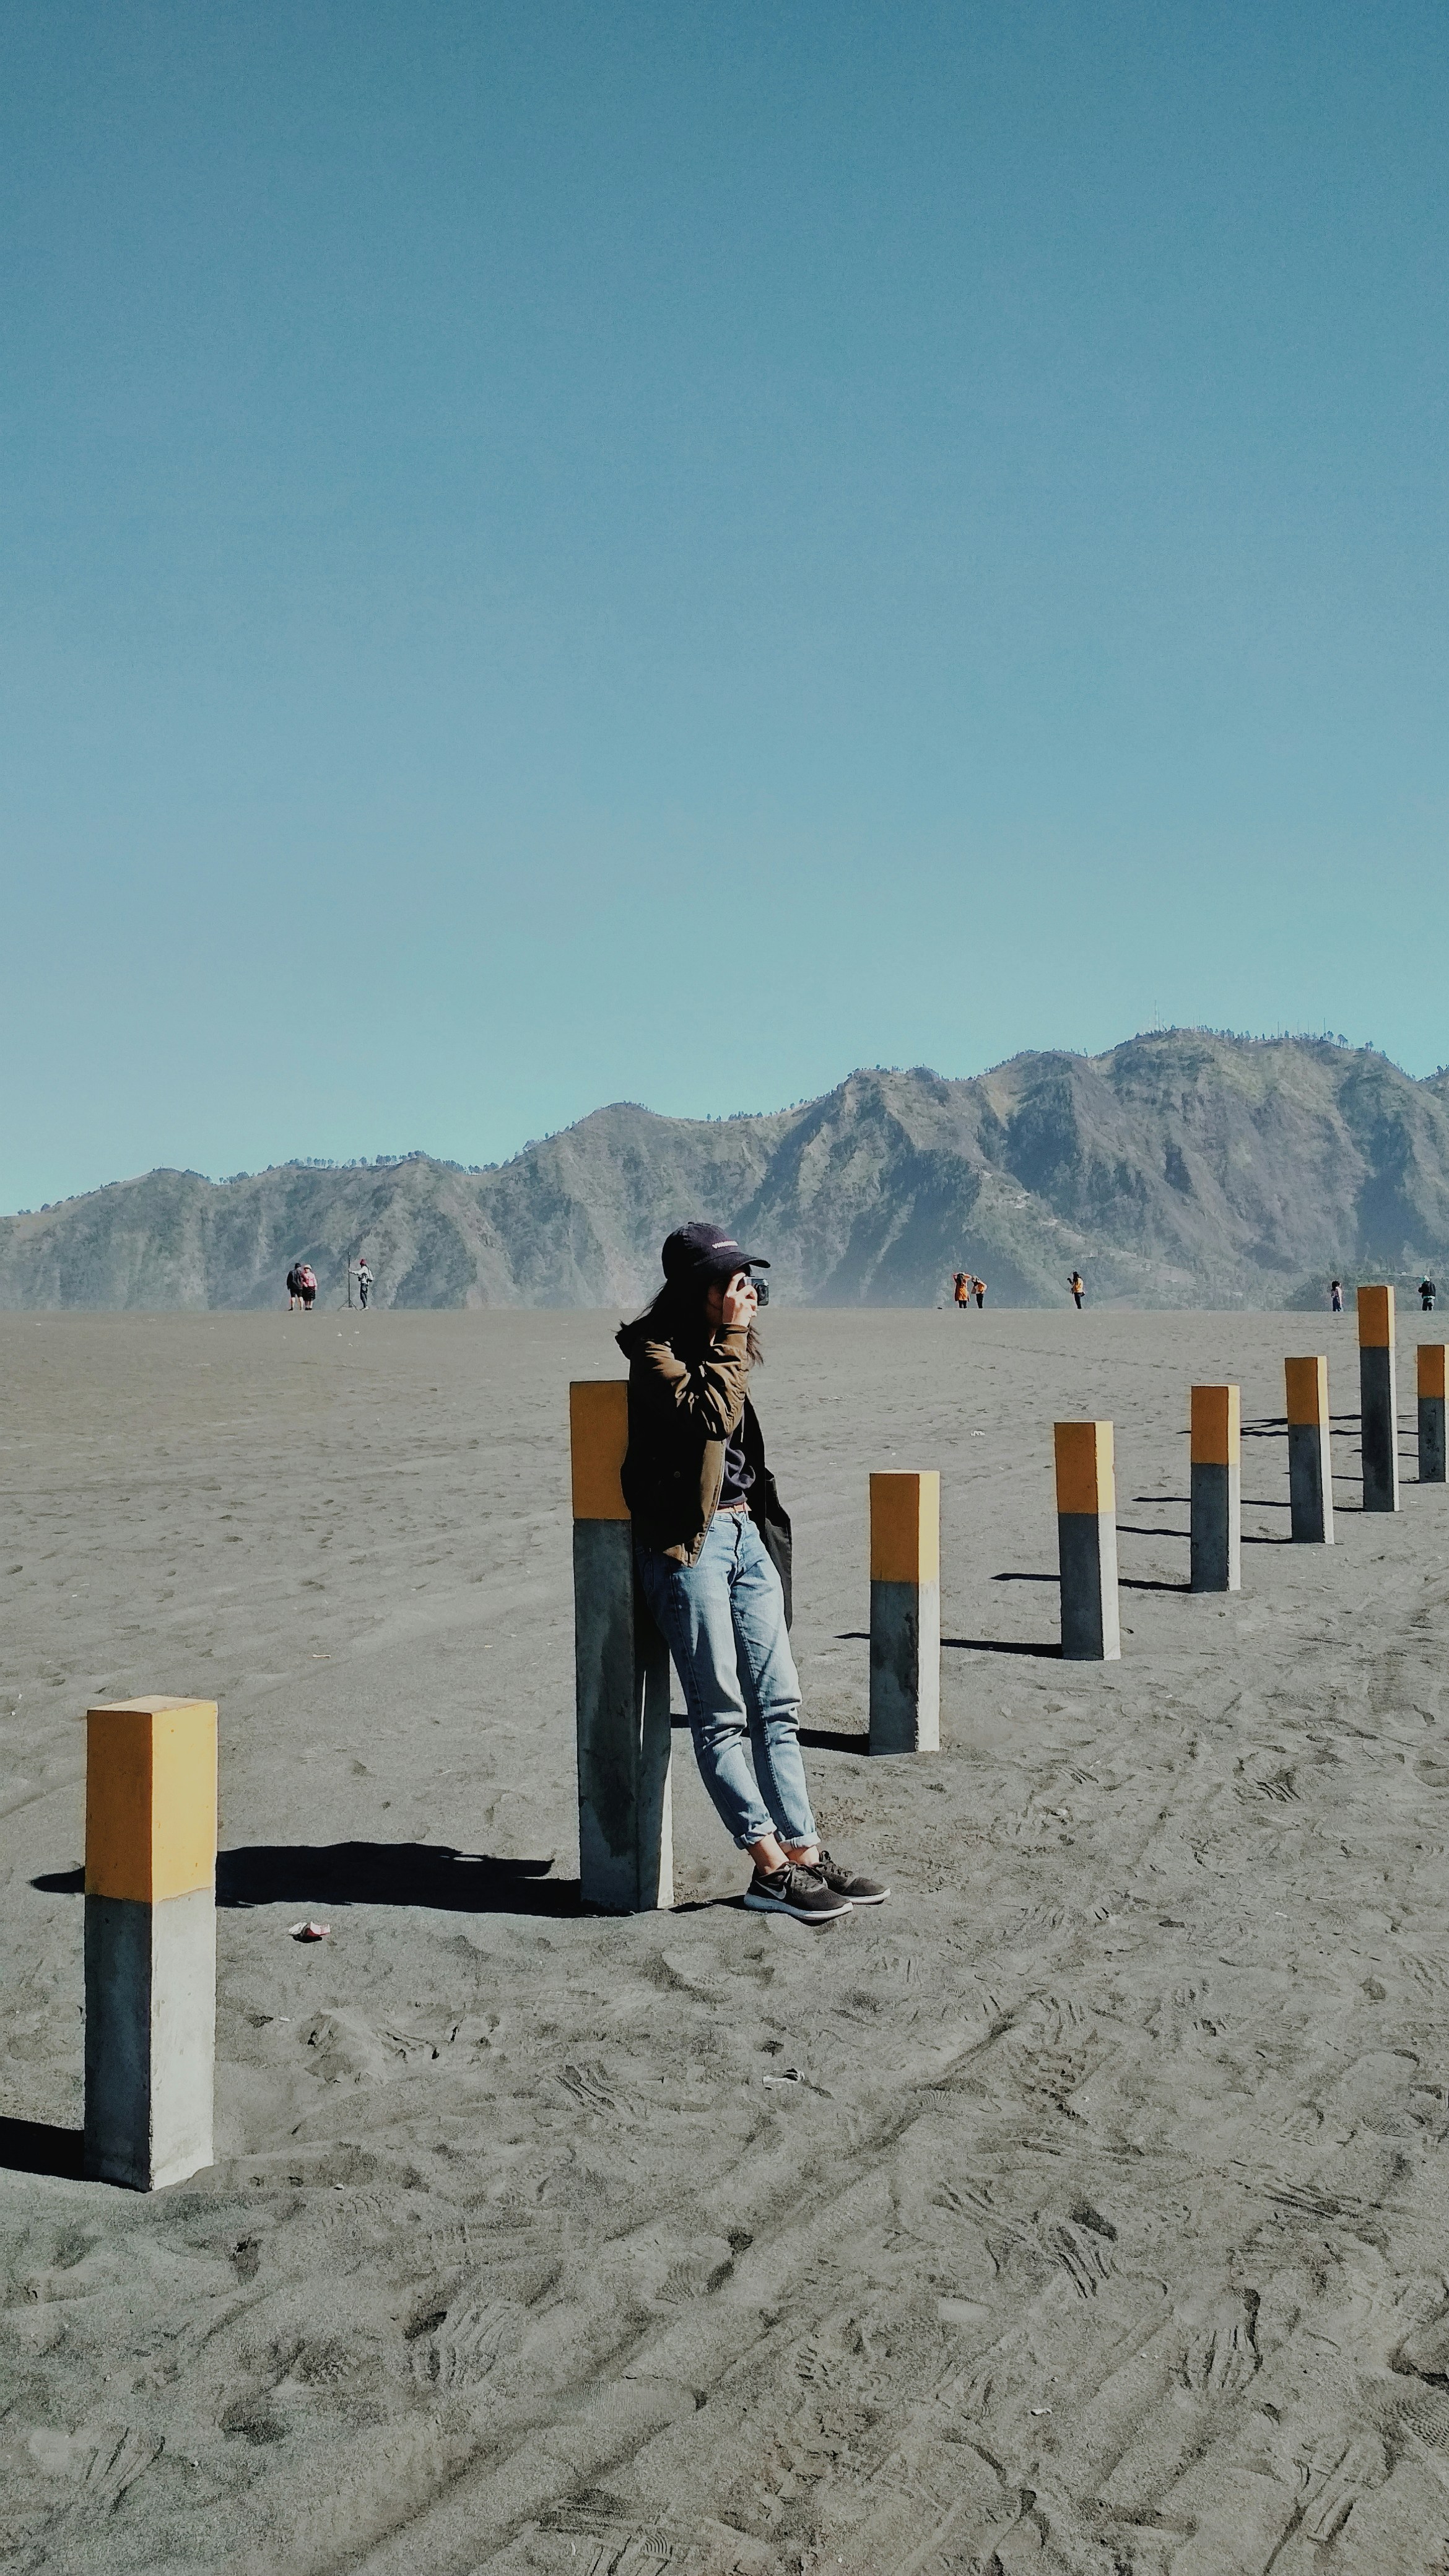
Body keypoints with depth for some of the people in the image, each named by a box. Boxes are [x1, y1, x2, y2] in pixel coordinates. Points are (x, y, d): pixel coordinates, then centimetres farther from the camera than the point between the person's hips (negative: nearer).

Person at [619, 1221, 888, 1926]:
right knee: (721, 1715, -3)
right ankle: (770, 1871, 0)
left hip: (745, 1532, 8)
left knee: (777, 1703, 7)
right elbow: (710, 1413, -23)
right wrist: (732, 1337, -14)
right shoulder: (654, 1350, -9)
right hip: (688, 1543, -8)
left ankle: (804, 1854, 11)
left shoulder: (721, 1345, 15)